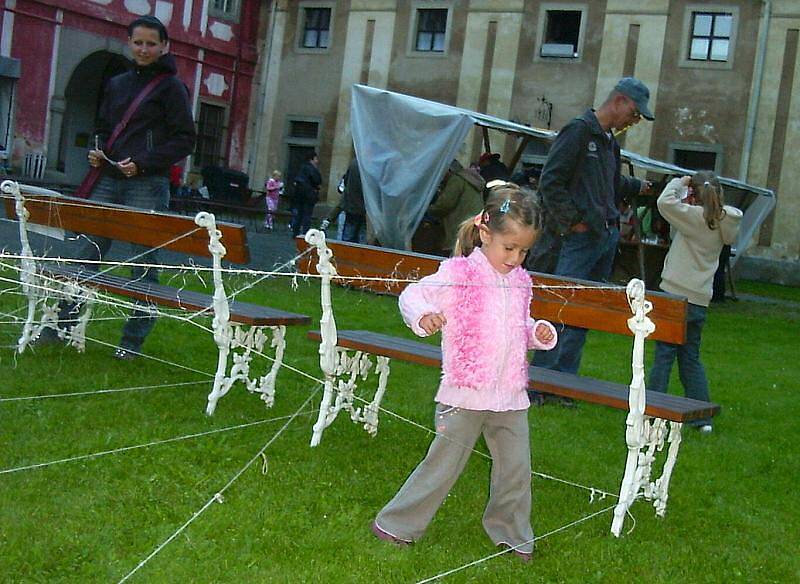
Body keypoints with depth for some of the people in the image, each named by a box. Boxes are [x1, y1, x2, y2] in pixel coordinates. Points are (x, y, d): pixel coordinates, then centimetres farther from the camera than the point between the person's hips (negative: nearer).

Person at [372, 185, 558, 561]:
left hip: (511, 396, 6)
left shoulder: (520, 282, 10)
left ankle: (512, 534, 33)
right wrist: (423, 318, -29)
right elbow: (411, 295, -8)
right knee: (443, 465, 3)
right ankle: (396, 525, 18)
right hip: (465, 394, -6)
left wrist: (538, 333, 2)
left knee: (516, 469, 12)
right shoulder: (458, 274, -9)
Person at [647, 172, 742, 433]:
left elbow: (665, 202, -19)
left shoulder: (694, 216, -11)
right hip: (700, 299, 6)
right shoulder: (724, 222, 5)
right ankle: (703, 417, 13)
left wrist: (680, 183, -2)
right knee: (691, 357, 13)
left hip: (676, 295, -6)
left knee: (664, 353, 0)